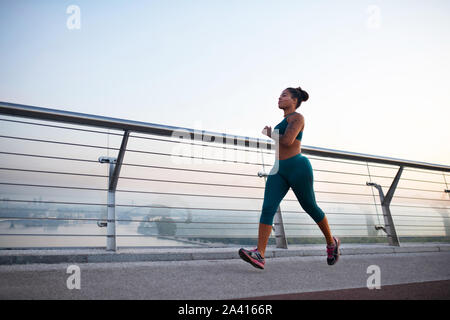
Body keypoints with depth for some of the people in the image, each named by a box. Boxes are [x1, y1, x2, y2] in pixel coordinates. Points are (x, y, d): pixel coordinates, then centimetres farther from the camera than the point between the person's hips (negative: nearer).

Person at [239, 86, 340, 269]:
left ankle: (331, 242, 32)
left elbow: (287, 141, -18)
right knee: (268, 208, -12)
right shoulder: (284, 121, 22)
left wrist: (271, 134, -3)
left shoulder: (297, 117, -4)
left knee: (310, 208, 7)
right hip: (279, 170, 7)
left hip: (297, 168, -7)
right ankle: (259, 255, -19)